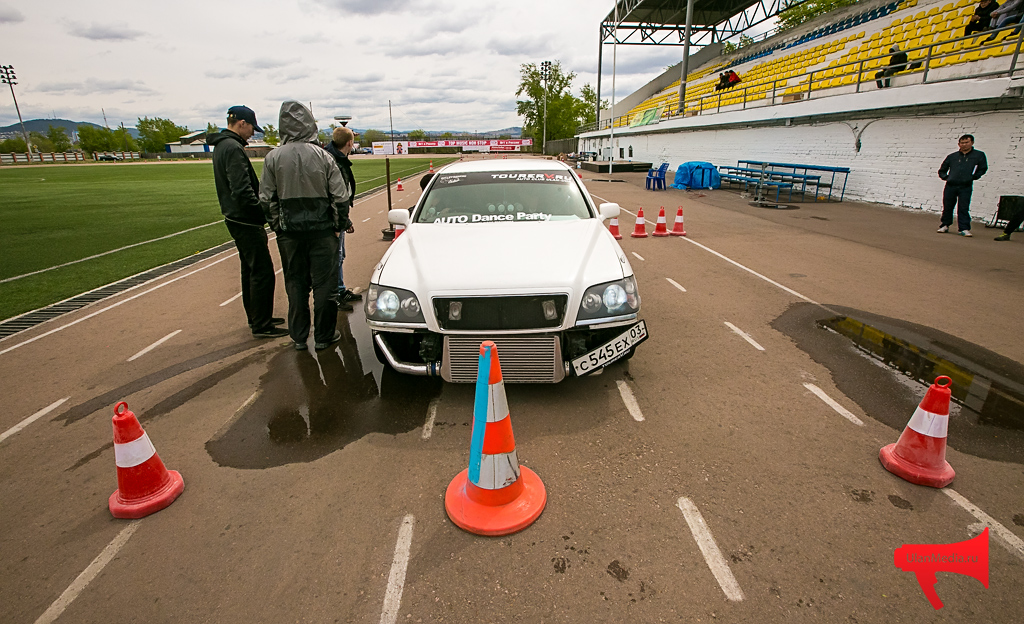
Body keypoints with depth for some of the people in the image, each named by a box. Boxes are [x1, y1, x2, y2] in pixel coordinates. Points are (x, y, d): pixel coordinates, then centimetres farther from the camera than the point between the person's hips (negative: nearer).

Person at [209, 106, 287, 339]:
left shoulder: (222, 146, 16)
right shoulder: (233, 148, -17)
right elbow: (242, 191, -26)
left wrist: (259, 213, 15)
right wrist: (264, 214, -18)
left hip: (236, 219, 11)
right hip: (245, 221, -11)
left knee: (250, 270, 19)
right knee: (263, 272, -6)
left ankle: (255, 317, 30)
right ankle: (261, 325, 1)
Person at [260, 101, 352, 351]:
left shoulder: (273, 157, -3)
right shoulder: (322, 155, -6)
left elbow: (266, 199, 0)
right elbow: (340, 196, -6)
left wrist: (276, 225, 14)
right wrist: (341, 223, 8)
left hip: (289, 231, 2)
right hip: (322, 230, -2)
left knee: (295, 284, 12)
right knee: (324, 283, 7)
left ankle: (299, 337, 22)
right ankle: (323, 336, 15)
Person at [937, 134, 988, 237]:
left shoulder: (979, 155, 7)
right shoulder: (952, 156, 11)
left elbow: (983, 168, 15)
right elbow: (942, 170, 21)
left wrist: (973, 177, 3)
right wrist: (946, 177, 5)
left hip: (966, 187, -2)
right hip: (950, 186, 2)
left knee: (964, 208, -5)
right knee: (947, 207, 7)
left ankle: (964, 229, -2)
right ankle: (944, 225, 20)